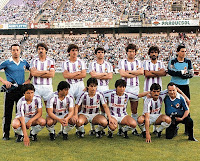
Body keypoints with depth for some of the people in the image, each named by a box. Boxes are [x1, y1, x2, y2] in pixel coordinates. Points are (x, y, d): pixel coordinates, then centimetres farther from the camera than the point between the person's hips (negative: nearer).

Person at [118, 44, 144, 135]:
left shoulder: (138, 62, 15)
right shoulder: (122, 62, 7)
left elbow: (141, 72, -4)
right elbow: (122, 74, -9)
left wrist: (129, 71, -8)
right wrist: (135, 74, -4)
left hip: (135, 87, 2)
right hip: (125, 87, -2)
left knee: (134, 109, 4)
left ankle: (134, 128, 11)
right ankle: (120, 128, 3)